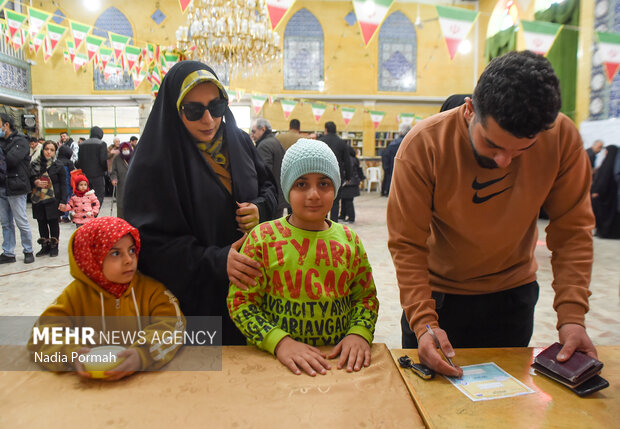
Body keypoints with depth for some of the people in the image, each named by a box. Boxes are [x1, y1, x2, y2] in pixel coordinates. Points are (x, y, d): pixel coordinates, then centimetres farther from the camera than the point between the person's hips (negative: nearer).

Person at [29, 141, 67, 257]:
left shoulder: (58, 166, -4)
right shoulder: (35, 164, 4)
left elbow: (63, 185, -3)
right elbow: (29, 179, 14)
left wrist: (63, 201, -9)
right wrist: (35, 182, -10)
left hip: (53, 199, -3)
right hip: (38, 199, 3)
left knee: (53, 223, 4)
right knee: (41, 223, 10)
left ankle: (54, 247, 17)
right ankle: (45, 246, 22)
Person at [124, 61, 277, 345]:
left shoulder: (239, 141, 1)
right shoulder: (154, 162, -14)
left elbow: (269, 185, 14)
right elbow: (152, 241, -17)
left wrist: (260, 208, -9)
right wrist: (215, 260, -29)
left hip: (249, 278, 5)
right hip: (196, 293, -4)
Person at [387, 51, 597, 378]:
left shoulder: (562, 137, -19)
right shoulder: (423, 145, -26)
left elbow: (572, 231, -11)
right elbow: (407, 244, -22)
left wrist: (572, 316, -20)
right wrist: (423, 322, -30)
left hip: (513, 292, 2)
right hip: (437, 292, -1)